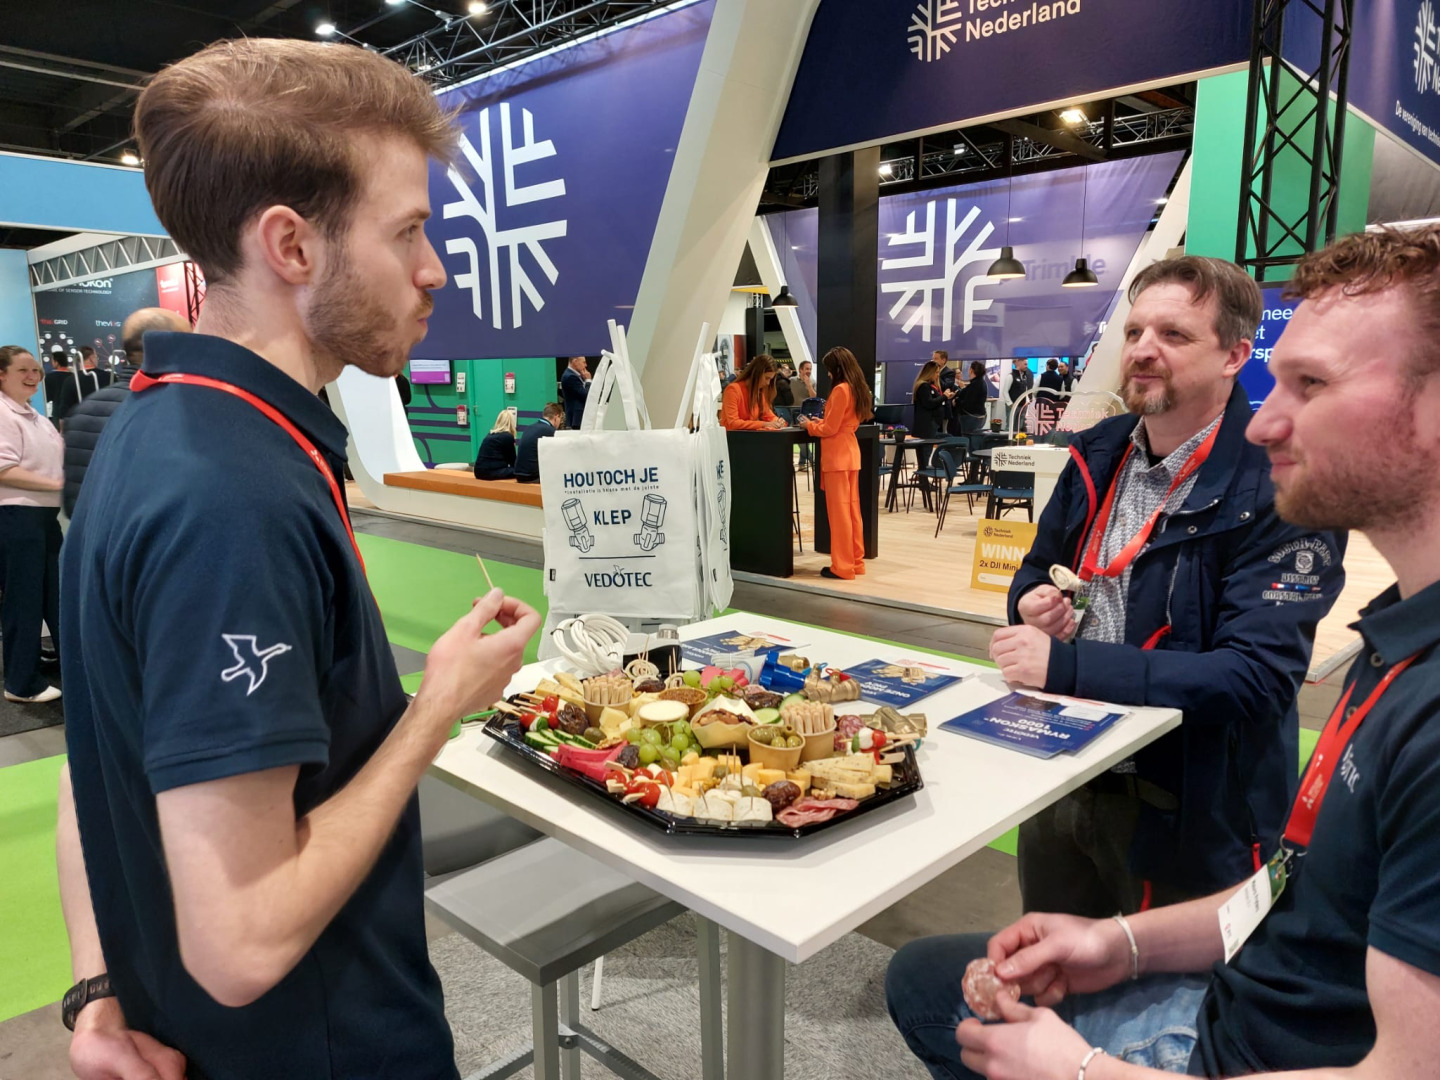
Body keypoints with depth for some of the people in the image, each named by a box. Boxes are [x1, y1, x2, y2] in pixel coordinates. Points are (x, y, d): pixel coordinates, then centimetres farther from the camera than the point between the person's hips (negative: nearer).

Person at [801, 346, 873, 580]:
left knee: (839, 511, -4)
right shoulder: (858, 388, 11)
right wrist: (821, 422, 16)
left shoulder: (840, 390, -16)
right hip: (850, 453, 9)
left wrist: (810, 425, 1)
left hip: (837, 456, -9)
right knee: (852, 509, 12)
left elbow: (830, 429, -15)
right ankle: (855, 561, 18)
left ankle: (842, 566, 0)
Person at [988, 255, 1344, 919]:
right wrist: (1032, 603, -9)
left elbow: (1257, 677, -26)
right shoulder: (1099, 454, 2)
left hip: (1187, 814, -6)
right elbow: (1040, 567, 15)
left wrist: (1070, 666, -30)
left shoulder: (1281, 490, -19)